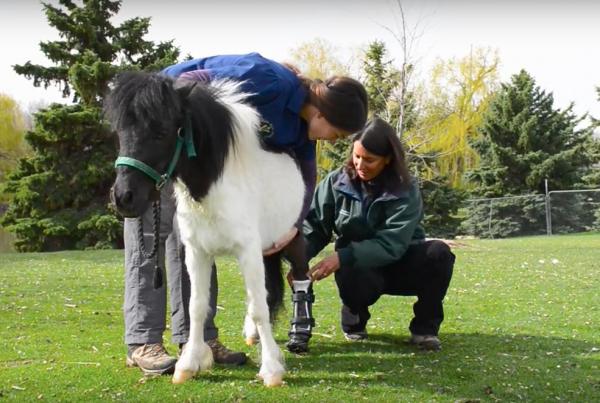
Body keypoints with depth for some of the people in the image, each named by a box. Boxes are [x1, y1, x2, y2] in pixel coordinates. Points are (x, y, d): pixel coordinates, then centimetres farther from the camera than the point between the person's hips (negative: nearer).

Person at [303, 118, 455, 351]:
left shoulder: (406, 191, -17)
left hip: (398, 266, 0)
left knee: (439, 252, -30)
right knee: (355, 279, -39)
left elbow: (392, 244, -27)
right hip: (357, 267, 0)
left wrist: (343, 256, -38)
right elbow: (314, 226, -11)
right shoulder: (337, 182, -10)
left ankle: (424, 327, -9)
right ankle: (354, 319, 0)